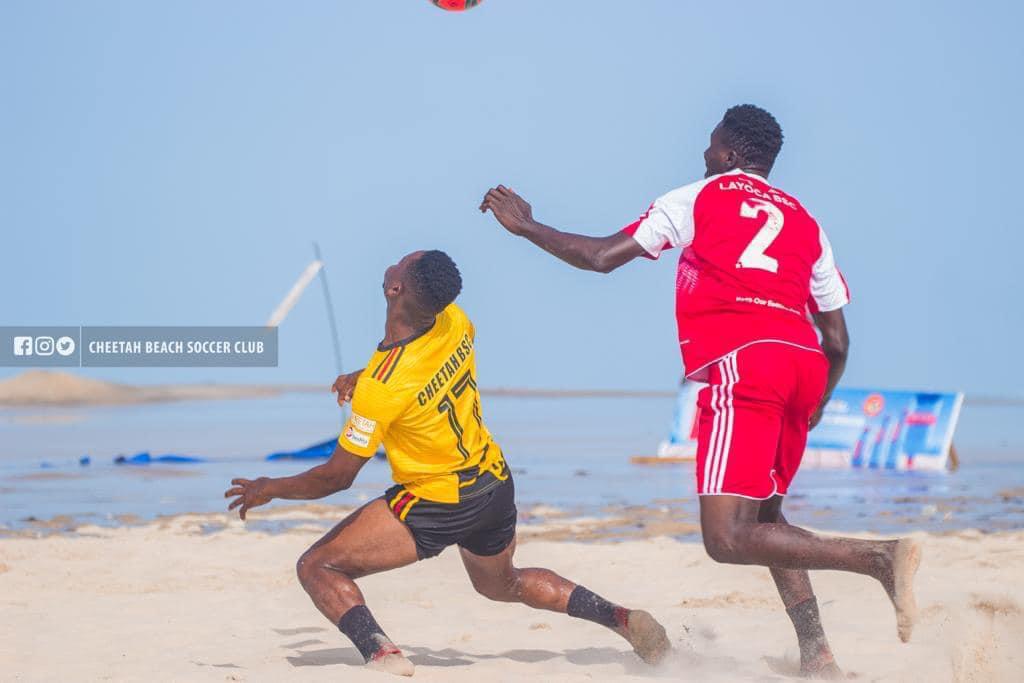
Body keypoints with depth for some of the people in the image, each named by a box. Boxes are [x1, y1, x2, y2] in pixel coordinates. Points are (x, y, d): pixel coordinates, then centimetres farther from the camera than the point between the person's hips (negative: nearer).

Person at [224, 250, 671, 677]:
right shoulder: (454, 322, -8)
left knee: (316, 568, -3)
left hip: (434, 506, -7)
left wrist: (269, 490, -5)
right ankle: (624, 620, 24)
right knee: (504, 585, 33)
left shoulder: (381, 385, -27)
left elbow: (338, 476, -19)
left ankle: (381, 654, -23)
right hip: (496, 483, 7)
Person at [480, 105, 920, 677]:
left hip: (741, 363, -7)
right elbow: (838, 341, 21)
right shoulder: (806, 223, 25)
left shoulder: (700, 198, 13)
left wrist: (525, 225, 24)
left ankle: (881, 558, -26)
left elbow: (602, 256, 10)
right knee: (763, 520, 23)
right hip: (803, 364, 7)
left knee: (728, 538, -12)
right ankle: (817, 655, 9)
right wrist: (813, 409, 38)